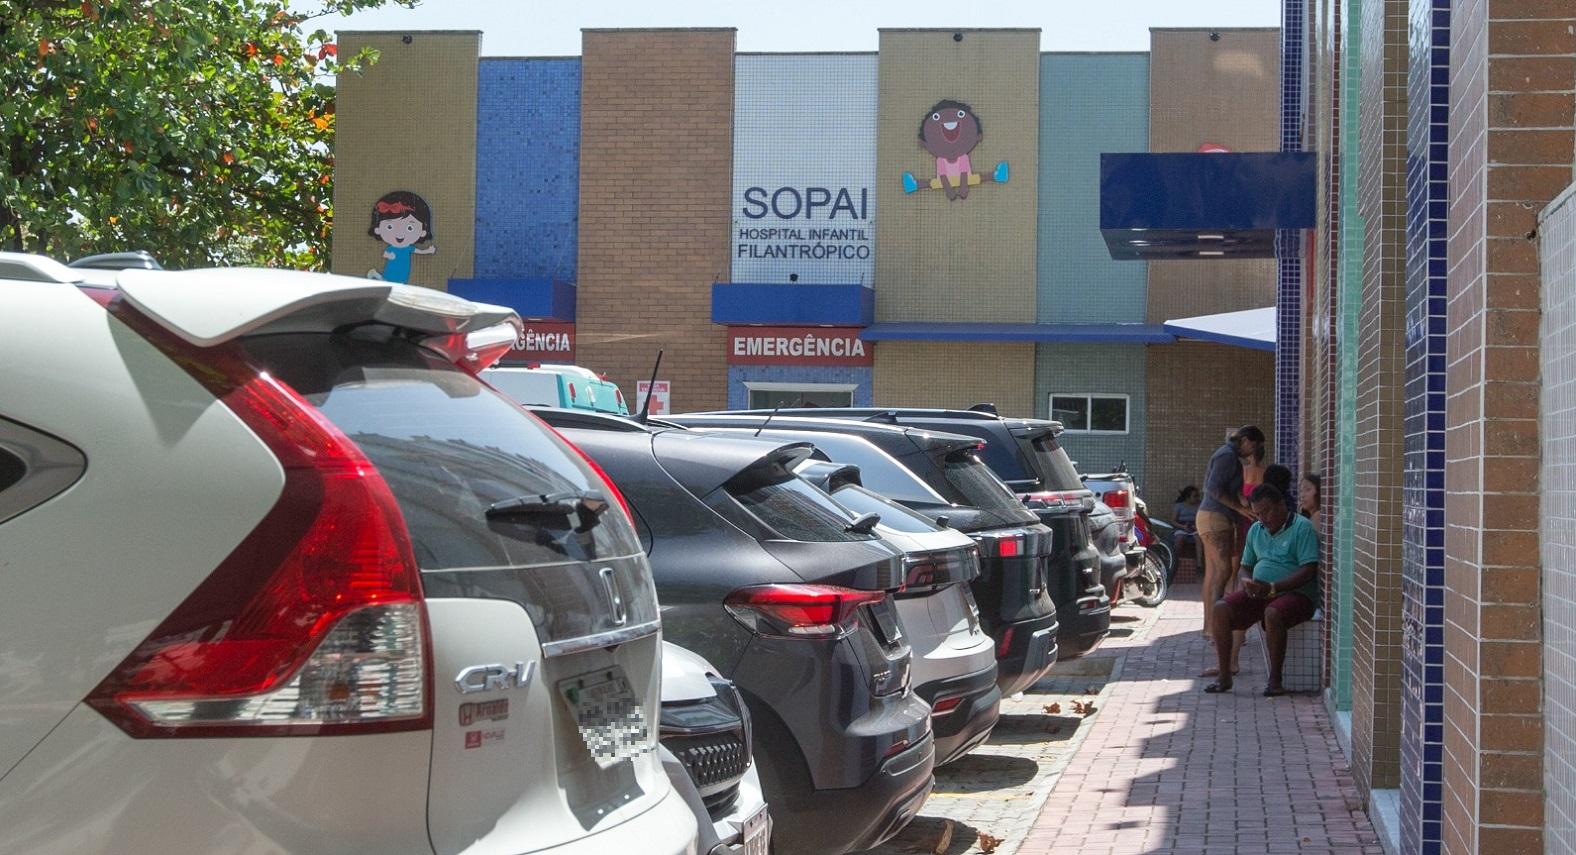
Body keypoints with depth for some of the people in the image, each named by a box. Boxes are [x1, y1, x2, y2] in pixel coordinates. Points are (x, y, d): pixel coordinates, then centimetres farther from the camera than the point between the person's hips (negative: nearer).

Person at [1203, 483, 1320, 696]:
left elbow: (1309, 571, -15)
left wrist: (1273, 588, -22)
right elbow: (1246, 565, 23)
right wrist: (1247, 581, -3)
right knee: (1221, 608, -17)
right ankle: (1224, 677, -13)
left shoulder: (1302, 528, -7)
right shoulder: (1256, 530, 16)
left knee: (1272, 613, -38)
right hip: (1259, 593, 7)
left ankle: (1275, 680, -23)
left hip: (1294, 593, -7)